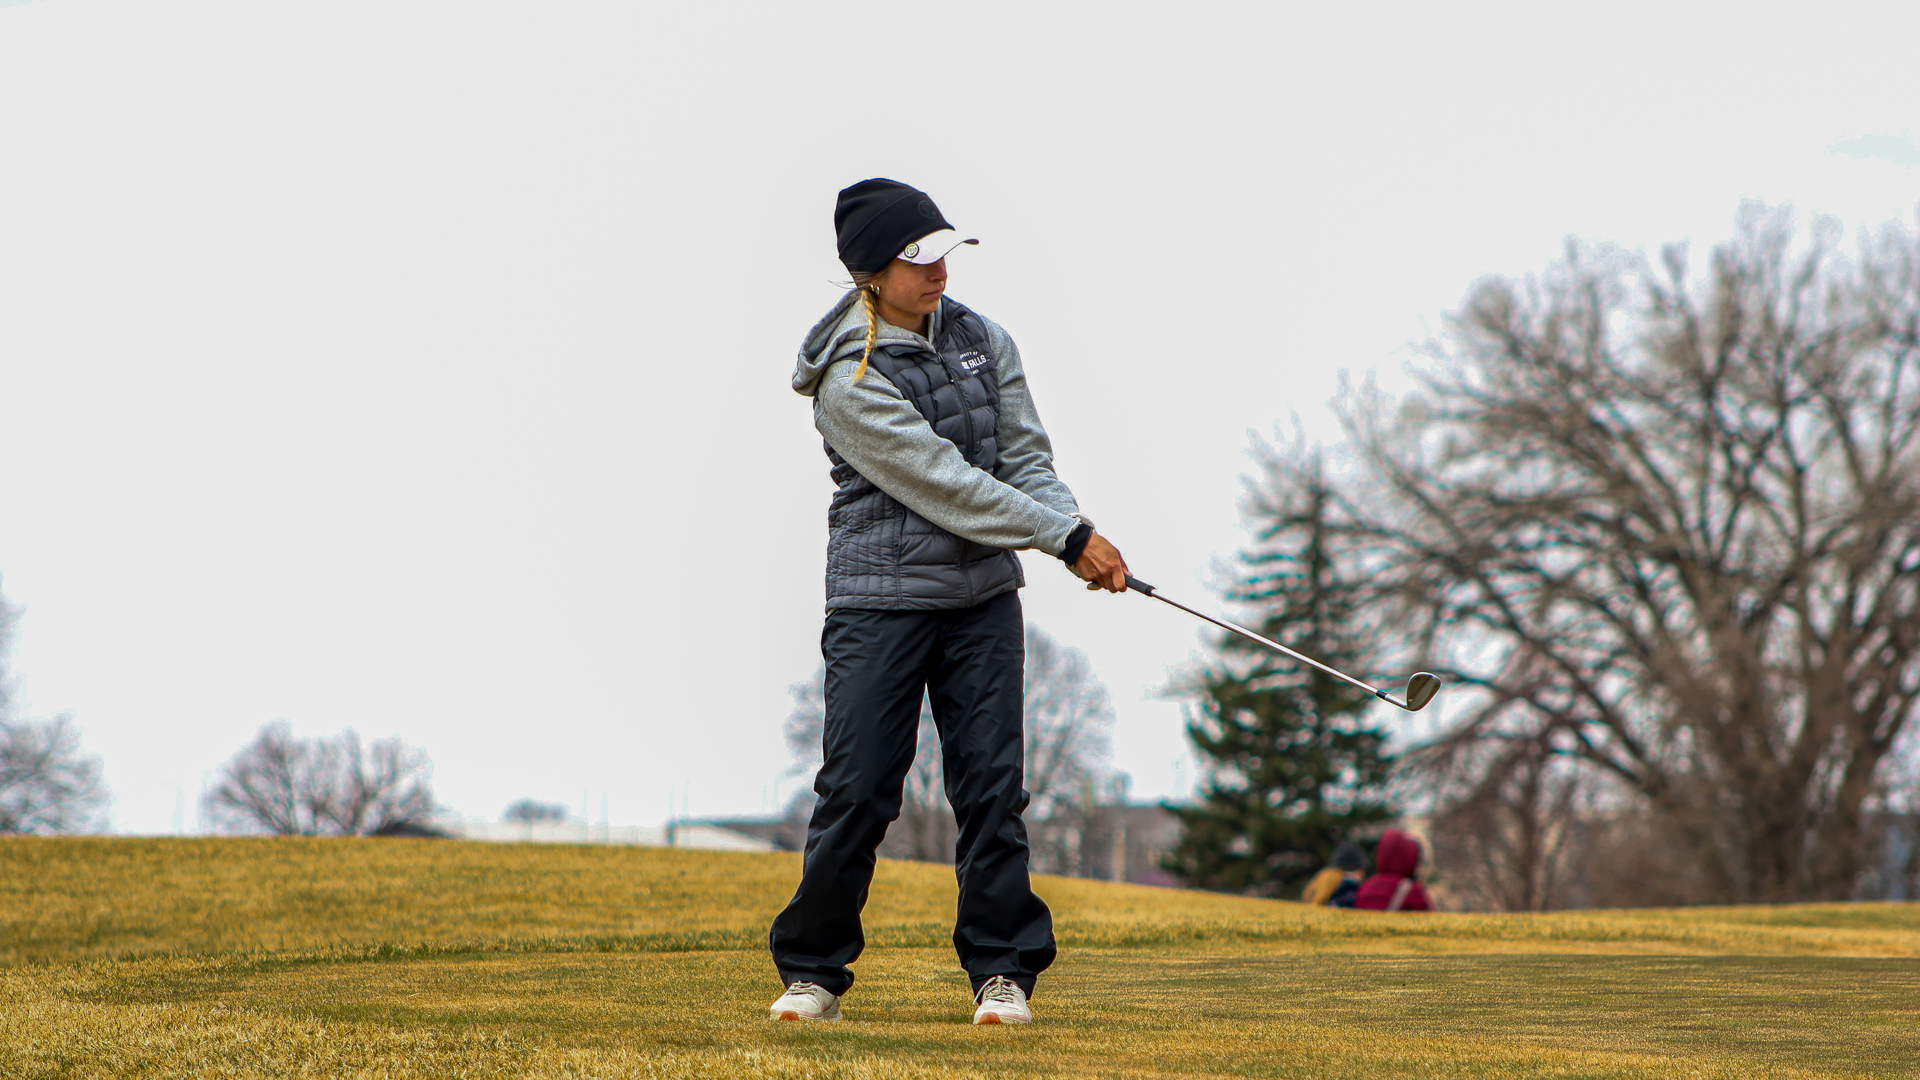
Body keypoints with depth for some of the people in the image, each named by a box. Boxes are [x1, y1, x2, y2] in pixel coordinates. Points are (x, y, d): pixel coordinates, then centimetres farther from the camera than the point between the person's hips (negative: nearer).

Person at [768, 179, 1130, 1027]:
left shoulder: (982, 341, 7)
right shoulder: (850, 377, -12)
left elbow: (1026, 458, 5)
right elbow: (942, 483, -18)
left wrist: (1075, 529, -15)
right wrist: (1066, 538, -19)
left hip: (982, 598, 5)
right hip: (880, 599, -4)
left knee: (992, 785, 0)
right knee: (857, 791, -5)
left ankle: (1003, 972, 7)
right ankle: (813, 971, 8)